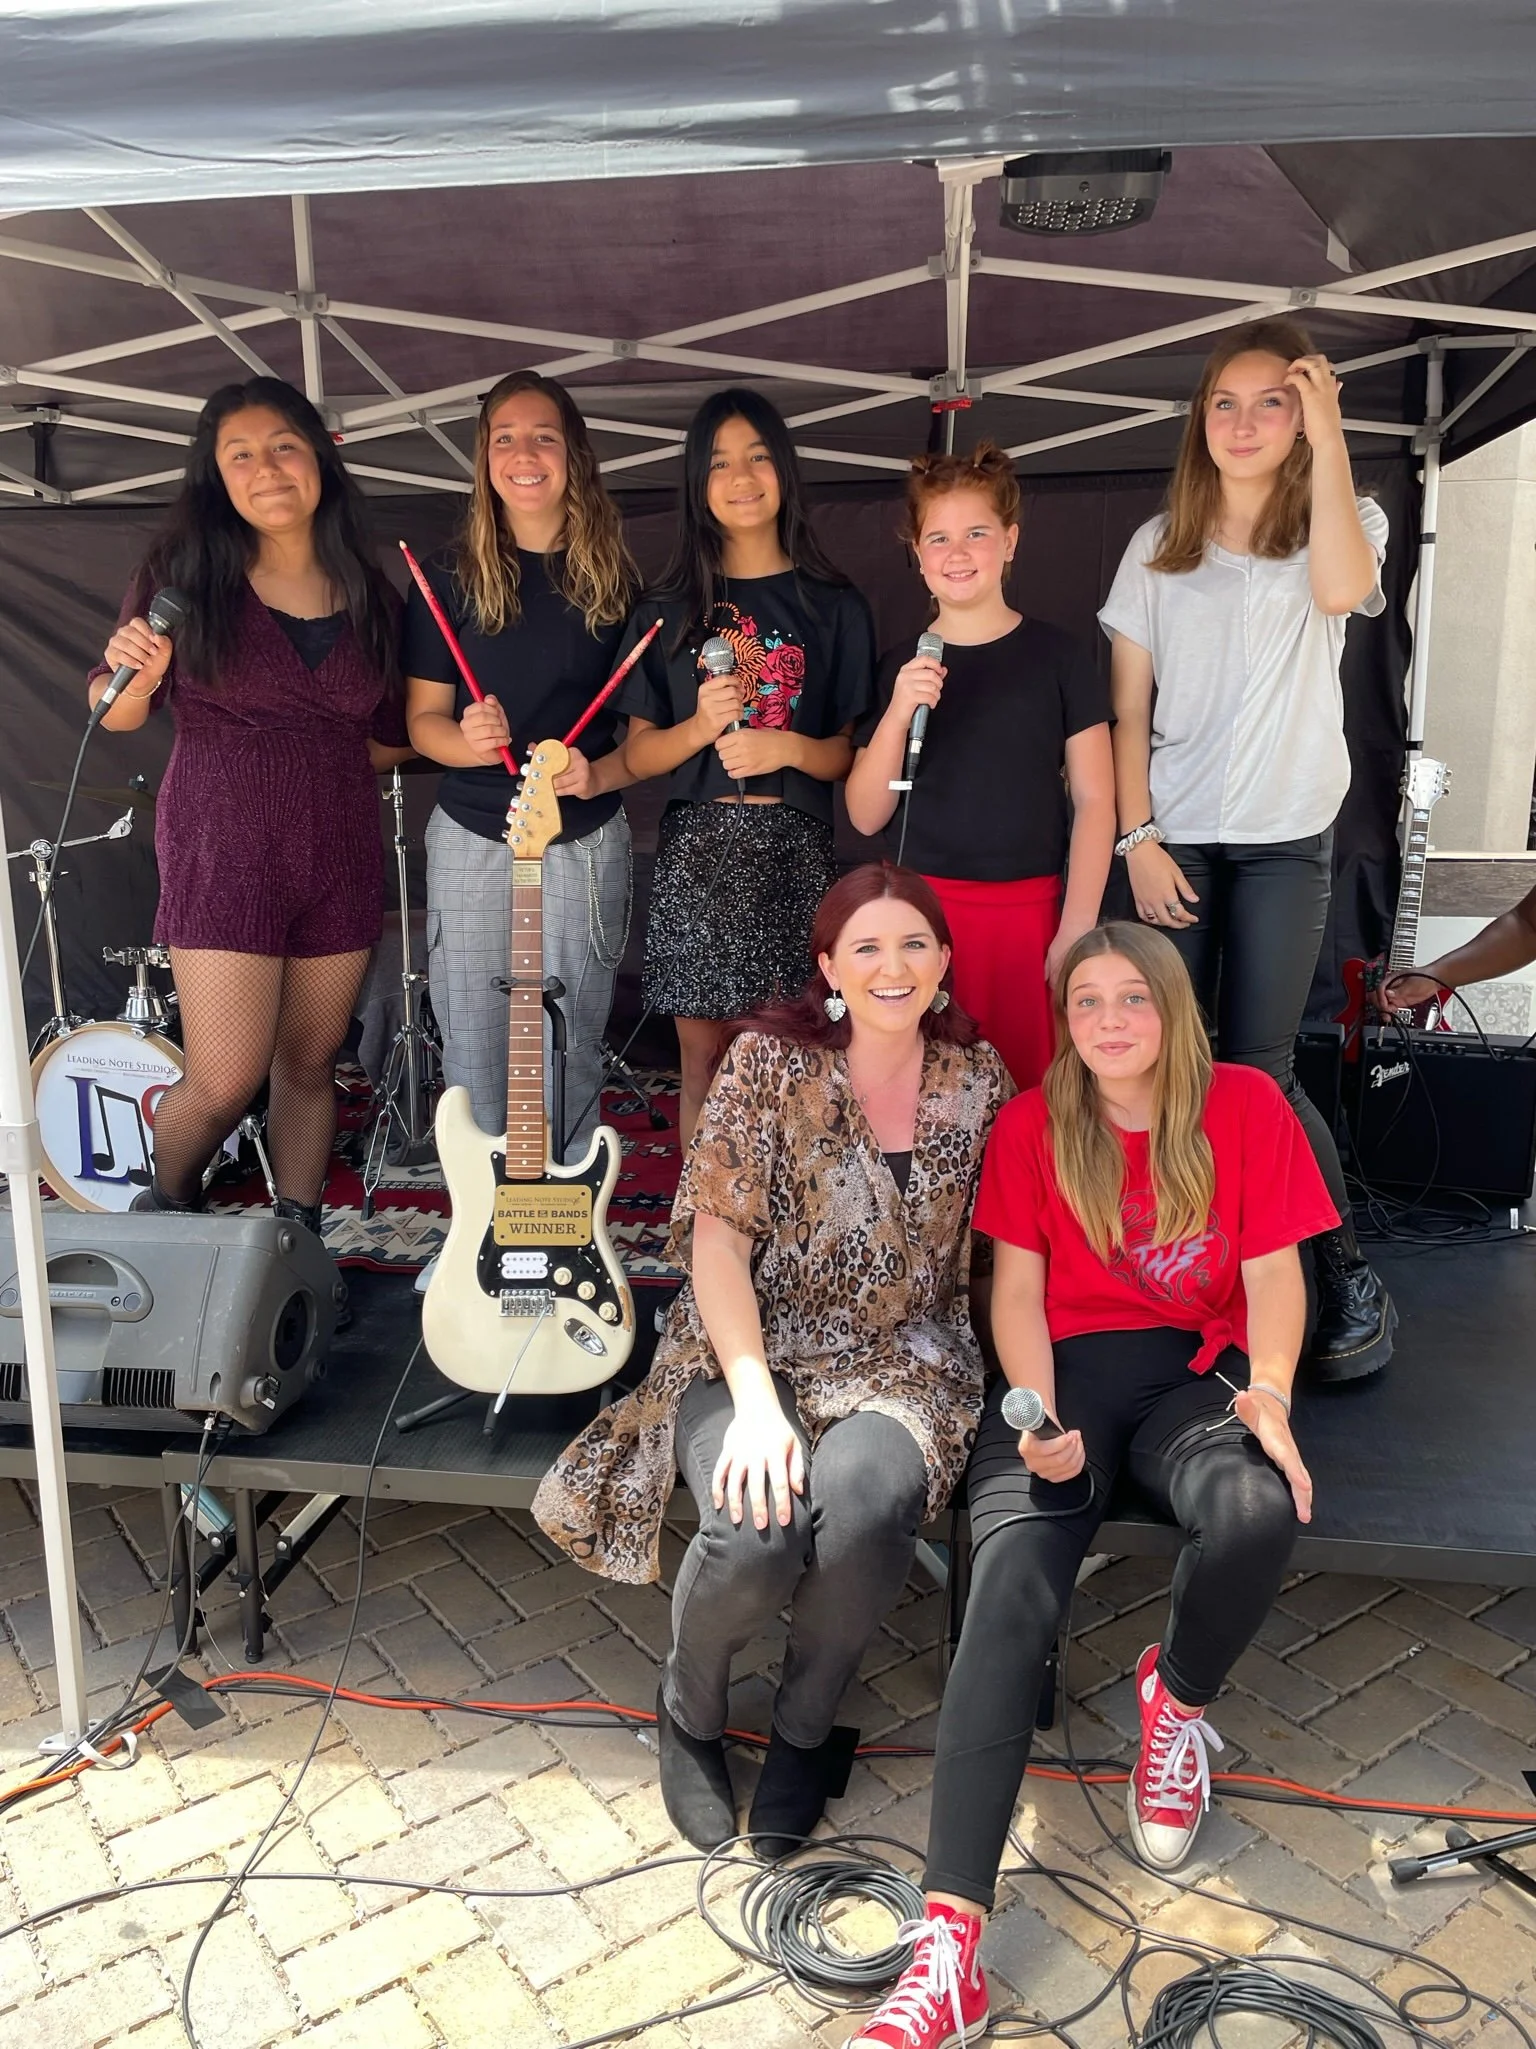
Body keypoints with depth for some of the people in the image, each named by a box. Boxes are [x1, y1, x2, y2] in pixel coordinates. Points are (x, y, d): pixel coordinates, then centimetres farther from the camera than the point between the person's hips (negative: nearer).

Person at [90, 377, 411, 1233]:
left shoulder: (369, 593, 7)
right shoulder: (185, 573, -3)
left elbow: (391, 736, 16)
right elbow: (115, 713, -1)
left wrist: (320, 762, 1)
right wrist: (137, 674, -19)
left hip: (342, 854, 4)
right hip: (224, 852, -3)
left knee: (310, 1063, 10)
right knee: (226, 1082, -6)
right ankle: (165, 1208, 24)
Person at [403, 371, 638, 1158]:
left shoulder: (614, 578, 1)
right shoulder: (451, 575, 0)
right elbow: (422, 717, 3)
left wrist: (599, 775, -16)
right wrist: (467, 742, -20)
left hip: (586, 847, 0)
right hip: (472, 844, 0)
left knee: (569, 1058, 7)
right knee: (476, 1060, 6)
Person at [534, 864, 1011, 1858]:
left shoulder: (979, 1075, 4)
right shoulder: (771, 1060, -6)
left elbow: (996, 1237, 12)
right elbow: (716, 1232, -11)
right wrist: (754, 1397, -21)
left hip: (903, 1360, 2)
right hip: (754, 1347, -1)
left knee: (860, 1514, -31)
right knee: (755, 1532, -30)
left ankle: (806, 1730, 4)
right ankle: (691, 1708, 10)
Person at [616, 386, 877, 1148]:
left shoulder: (833, 605, 5)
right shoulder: (670, 609, 7)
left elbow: (852, 753, 5)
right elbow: (637, 753, 6)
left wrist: (786, 747, -15)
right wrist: (700, 726, -14)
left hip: (794, 851, -1)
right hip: (696, 851, 1)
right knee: (702, 1056, 5)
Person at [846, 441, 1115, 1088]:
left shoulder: (1057, 656, 3)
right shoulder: (899, 666, 7)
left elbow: (1093, 800, 1)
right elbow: (867, 815, 3)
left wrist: (1076, 929, -7)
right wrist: (897, 713, -12)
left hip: (1030, 912, -1)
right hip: (923, 910, 1)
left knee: (1031, 1088, 1)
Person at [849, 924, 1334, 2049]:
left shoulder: (1245, 1104, 3)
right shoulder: (1033, 1125, 4)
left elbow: (1273, 1270, 2)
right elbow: (1019, 1287, 1)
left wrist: (1269, 1394, -16)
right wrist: (1039, 1420, -14)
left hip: (1195, 1369, 1)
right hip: (1067, 1368, 0)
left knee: (1262, 1510, -34)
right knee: (1010, 1593, -24)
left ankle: (1178, 1698, 2)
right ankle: (952, 1943, -27)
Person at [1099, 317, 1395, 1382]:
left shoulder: (1344, 525, 6)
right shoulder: (1160, 546, 10)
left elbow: (1341, 589, -21)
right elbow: (1129, 710, 7)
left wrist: (1329, 436, -14)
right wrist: (1138, 838, -3)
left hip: (1286, 842, -2)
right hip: (1175, 840, 2)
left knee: (1258, 1071, -7)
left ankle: (1352, 1281, 10)